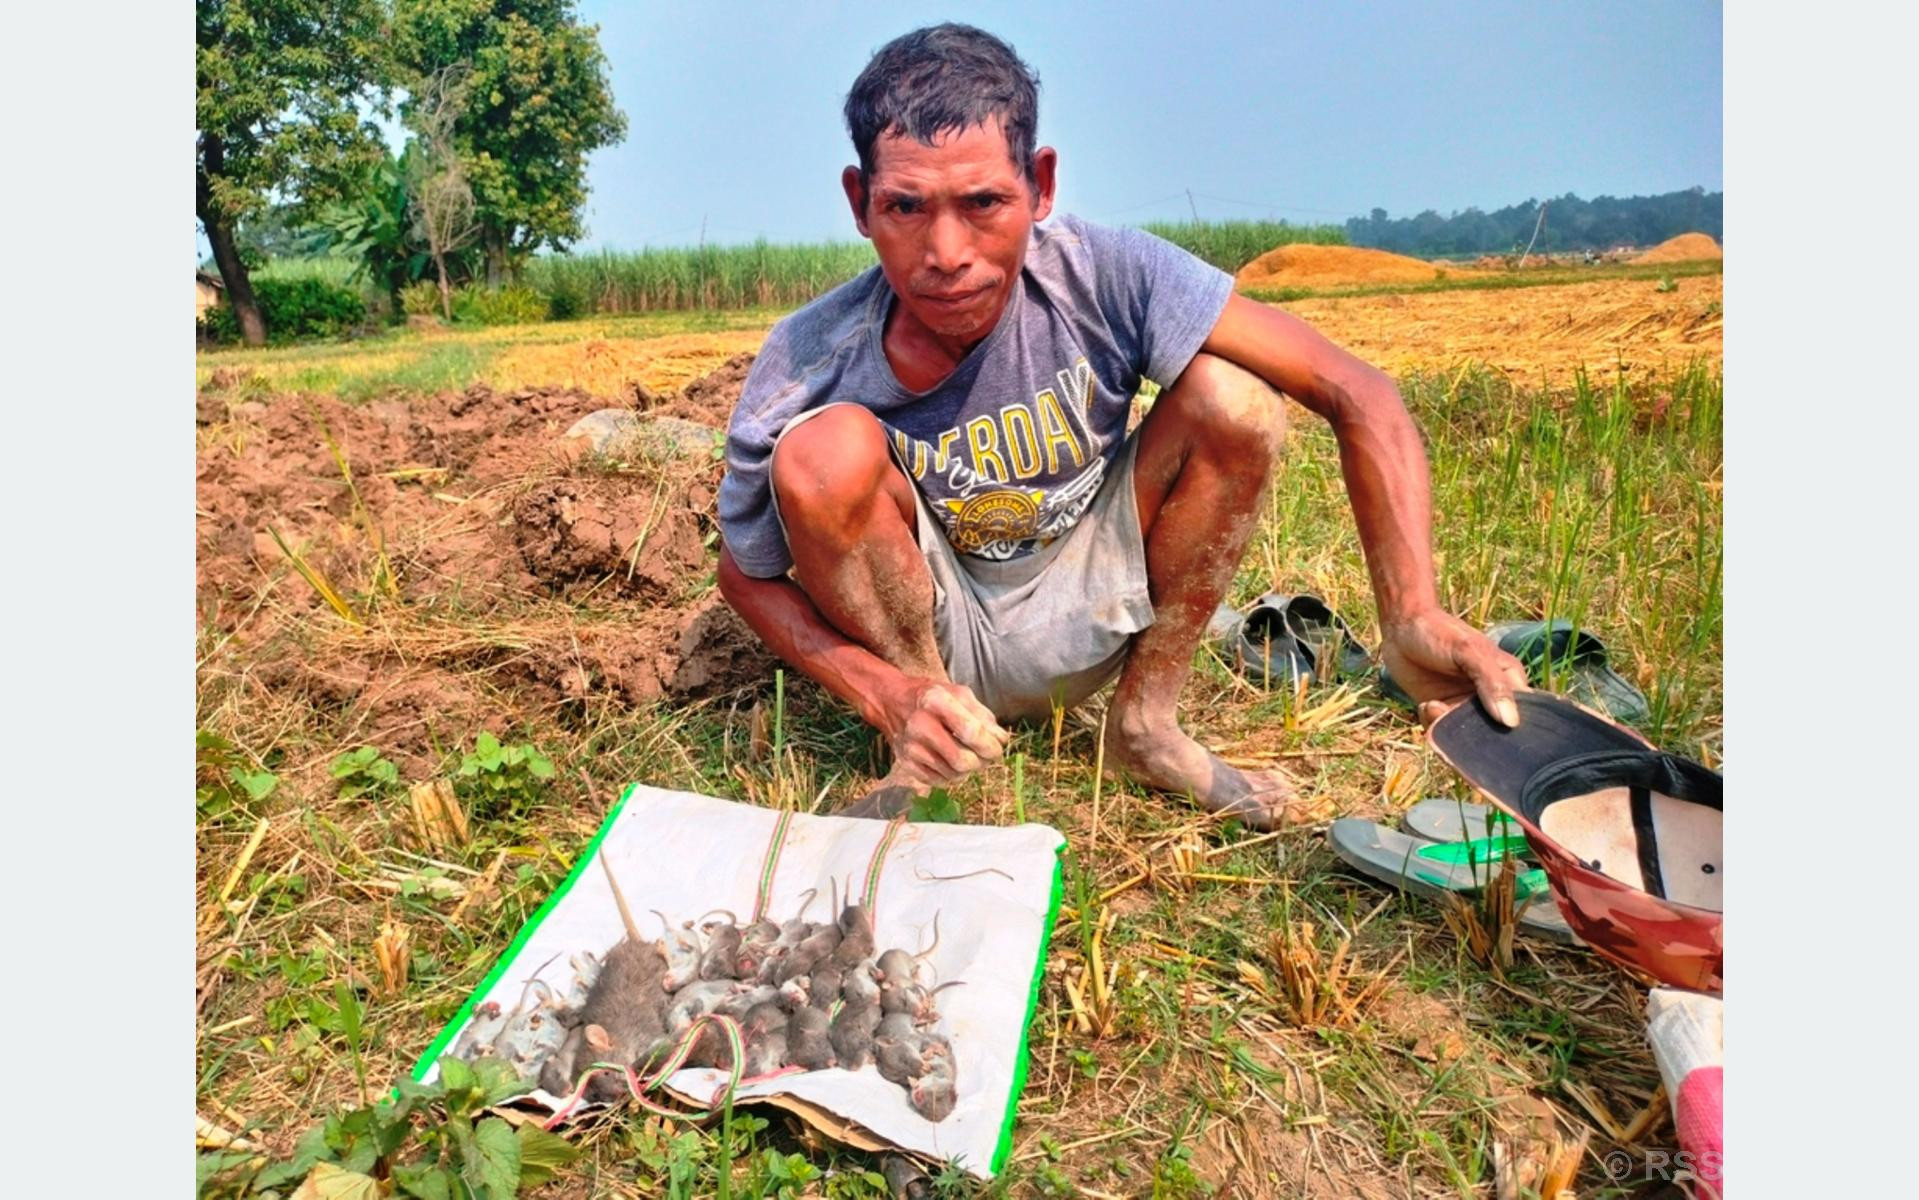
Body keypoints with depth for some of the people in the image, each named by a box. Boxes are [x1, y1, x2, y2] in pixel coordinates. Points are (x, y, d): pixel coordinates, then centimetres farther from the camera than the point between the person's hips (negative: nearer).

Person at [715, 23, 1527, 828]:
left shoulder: (1106, 276, -23)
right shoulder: (804, 369, -23)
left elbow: (1355, 394, -23)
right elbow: (745, 575, -9)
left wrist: (1415, 617, -36)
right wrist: (882, 695, -26)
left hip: (1086, 619, 1)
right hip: (921, 637, -1)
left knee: (1231, 398, -22)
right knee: (828, 450, -30)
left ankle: (1146, 722, -4)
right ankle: (925, 760, -7)